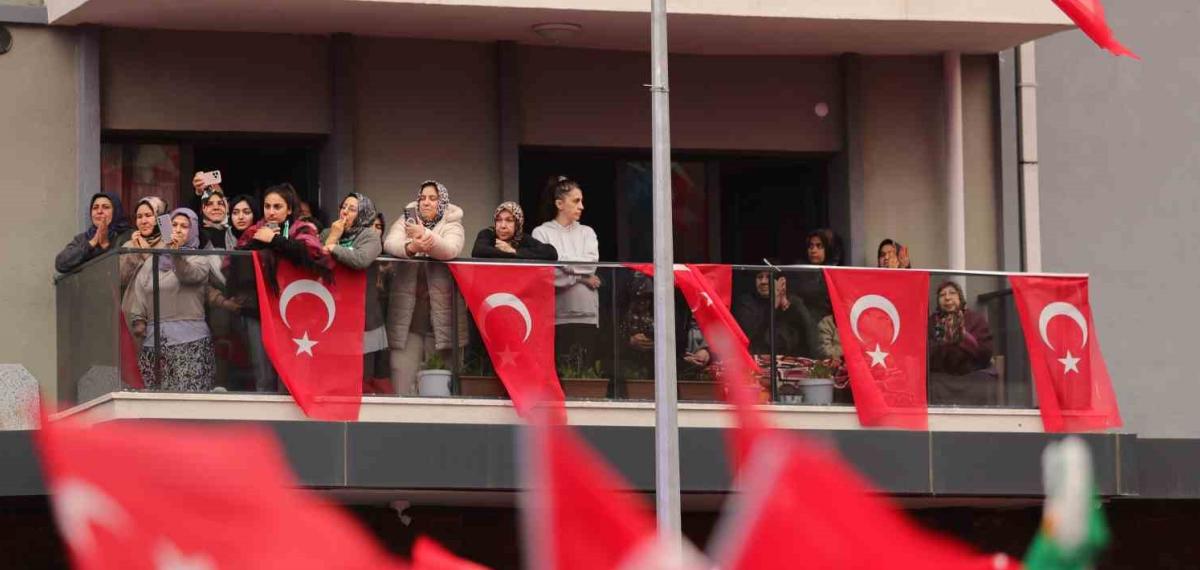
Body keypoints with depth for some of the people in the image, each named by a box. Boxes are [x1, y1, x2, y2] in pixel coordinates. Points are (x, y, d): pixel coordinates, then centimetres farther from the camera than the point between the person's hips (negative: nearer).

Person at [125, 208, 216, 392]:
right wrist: (137, 321, -5)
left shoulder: (198, 261, 8)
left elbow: (189, 274, -15)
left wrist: (176, 252, -33)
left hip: (189, 342, -4)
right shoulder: (151, 265, 19)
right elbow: (139, 298, 13)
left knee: (189, 394, -16)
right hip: (154, 341, 4)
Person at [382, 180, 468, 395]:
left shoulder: (451, 226, 4)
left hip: (439, 314, -1)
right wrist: (410, 247, -32)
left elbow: (450, 250, -17)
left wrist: (425, 237, -36)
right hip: (407, 315, 1)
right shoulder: (406, 223, 10)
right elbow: (389, 243, -9)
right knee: (403, 381, -5)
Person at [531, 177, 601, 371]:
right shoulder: (542, 233, 5)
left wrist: (561, 260, -5)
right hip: (557, 316, -3)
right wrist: (581, 277, -5)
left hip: (587, 316, 3)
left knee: (585, 366, -4)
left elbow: (591, 264, 0)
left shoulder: (587, 233, 17)